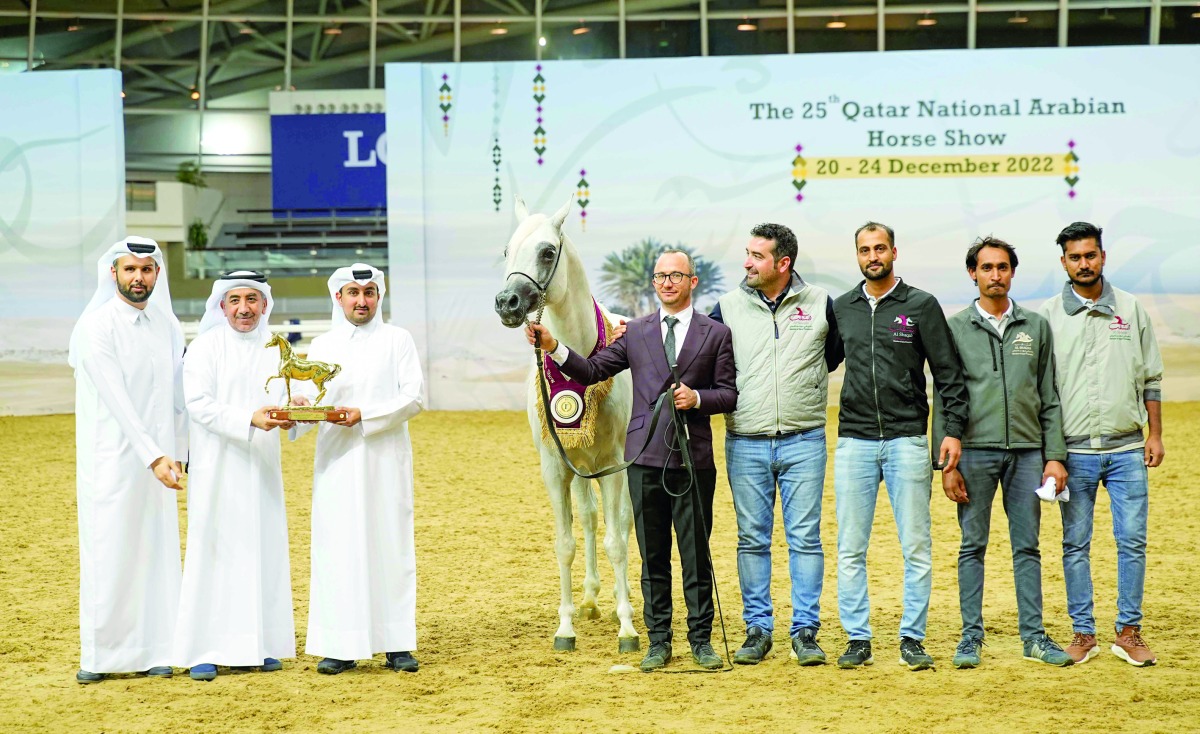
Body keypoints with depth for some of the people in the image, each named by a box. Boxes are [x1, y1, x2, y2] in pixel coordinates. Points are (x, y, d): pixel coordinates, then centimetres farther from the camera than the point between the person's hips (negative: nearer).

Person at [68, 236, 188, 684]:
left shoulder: (166, 325, 9)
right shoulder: (97, 327, -9)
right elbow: (116, 398, -16)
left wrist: (177, 452, 5)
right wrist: (153, 456, -21)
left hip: (157, 458, 5)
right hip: (111, 458, -5)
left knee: (156, 552, 5)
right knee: (107, 555, -2)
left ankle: (151, 651, 12)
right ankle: (97, 656, 6)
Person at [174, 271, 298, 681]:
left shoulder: (276, 350, 10)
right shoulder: (204, 348, -4)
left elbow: (284, 397, 6)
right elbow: (199, 404, -13)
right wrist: (249, 419, -25)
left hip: (262, 466, 5)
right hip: (217, 466, -5)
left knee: (264, 550, 6)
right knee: (212, 551, -5)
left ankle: (258, 645, 13)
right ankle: (203, 650, -2)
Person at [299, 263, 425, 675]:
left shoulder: (397, 340, 6)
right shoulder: (324, 345, 14)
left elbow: (413, 398, -4)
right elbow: (311, 400, 7)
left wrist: (364, 416, -15)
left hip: (386, 459, -2)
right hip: (337, 460, 2)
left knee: (391, 545, -1)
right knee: (337, 548, -2)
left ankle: (397, 645, 4)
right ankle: (341, 646, 1)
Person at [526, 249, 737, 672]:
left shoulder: (716, 334, 6)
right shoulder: (636, 332, 11)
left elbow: (730, 393, 4)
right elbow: (591, 371, 8)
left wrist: (697, 398, -14)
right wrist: (553, 347, -5)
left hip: (693, 457, -2)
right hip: (646, 456, 2)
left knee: (696, 553, 2)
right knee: (653, 556, 7)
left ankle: (701, 640, 12)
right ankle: (658, 641, 14)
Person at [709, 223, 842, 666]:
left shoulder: (819, 304, 3)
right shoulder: (728, 307, 3)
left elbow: (837, 353, 18)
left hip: (804, 441, -1)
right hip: (745, 443, 1)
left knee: (805, 538, 1)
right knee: (752, 540, 5)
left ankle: (805, 631, 8)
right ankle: (757, 629, 14)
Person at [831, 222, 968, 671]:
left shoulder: (921, 306, 3)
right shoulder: (841, 309, 11)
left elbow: (949, 373, 1)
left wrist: (954, 430, -7)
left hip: (906, 440, -2)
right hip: (854, 443, 2)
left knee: (916, 547, -1)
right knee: (850, 549, 3)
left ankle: (912, 639, 8)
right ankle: (858, 639, 11)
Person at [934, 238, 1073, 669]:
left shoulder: (1036, 327, 11)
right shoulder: (956, 328, 4)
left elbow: (1049, 397, 11)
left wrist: (1055, 455, 3)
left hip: (1026, 451, 2)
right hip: (975, 451, -2)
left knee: (1027, 546, 5)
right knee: (973, 546, 2)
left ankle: (1034, 636, 11)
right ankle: (971, 637, 8)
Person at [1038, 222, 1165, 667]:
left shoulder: (1130, 309, 8)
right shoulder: (1049, 315, 2)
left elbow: (1150, 379, 12)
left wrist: (1155, 435, 7)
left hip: (1127, 449, 1)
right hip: (1073, 451, -1)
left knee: (1132, 542, 1)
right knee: (1075, 545, 3)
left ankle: (1129, 633, 10)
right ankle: (1083, 634, 12)